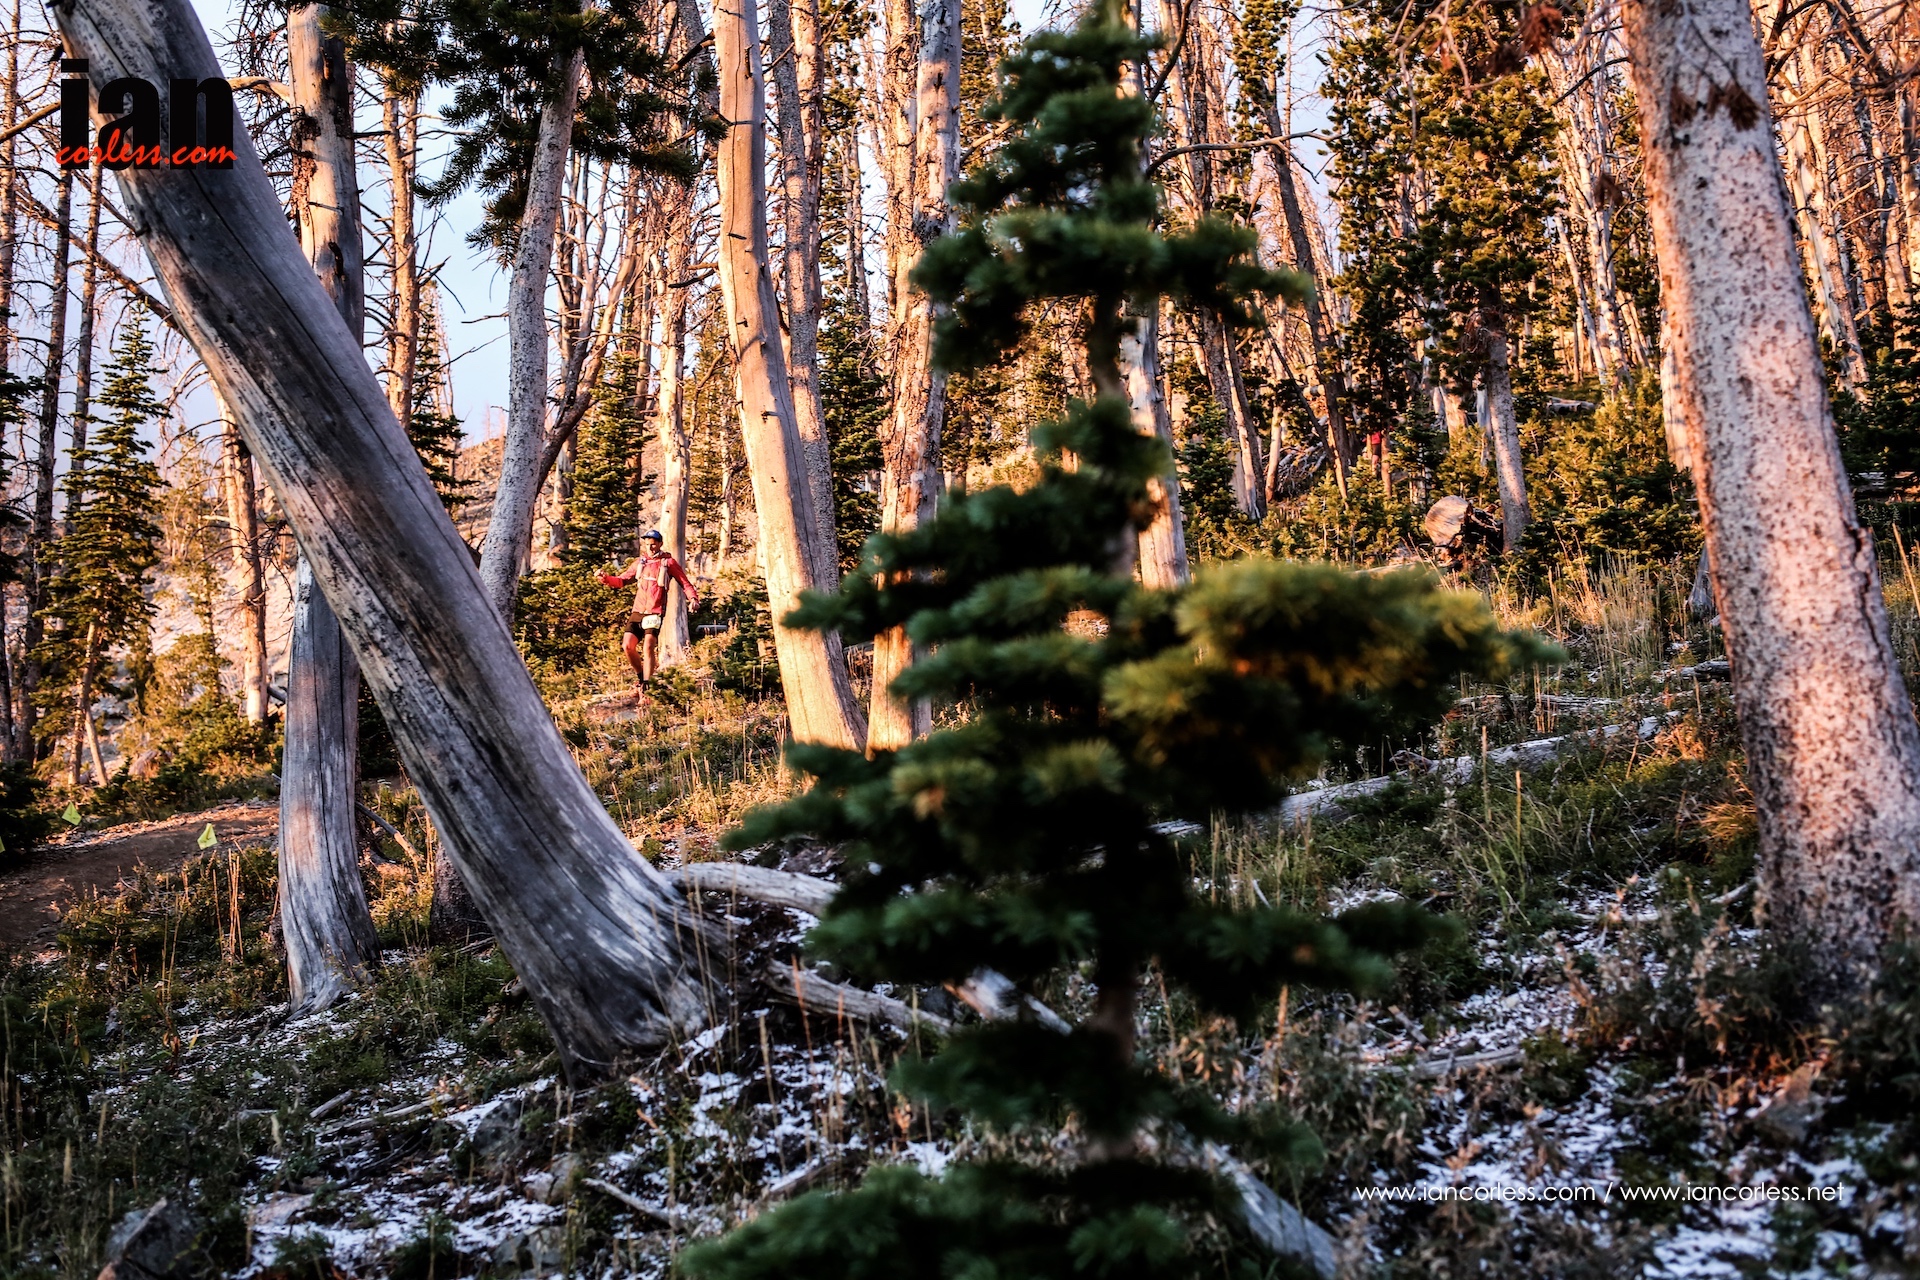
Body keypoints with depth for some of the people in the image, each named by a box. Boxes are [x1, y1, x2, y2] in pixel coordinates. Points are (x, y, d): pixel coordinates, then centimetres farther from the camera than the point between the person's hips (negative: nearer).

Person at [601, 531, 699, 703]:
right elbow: (622, 580, 14)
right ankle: (641, 677, 17)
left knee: (648, 647, -19)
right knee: (628, 645, -7)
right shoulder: (640, 562, 13)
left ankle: (645, 689, -14)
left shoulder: (668, 562, 1)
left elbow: (685, 583, -1)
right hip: (638, 611, 5)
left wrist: (693, 598, -19)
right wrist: (606, 578, -5)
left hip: (656, 612, -4)